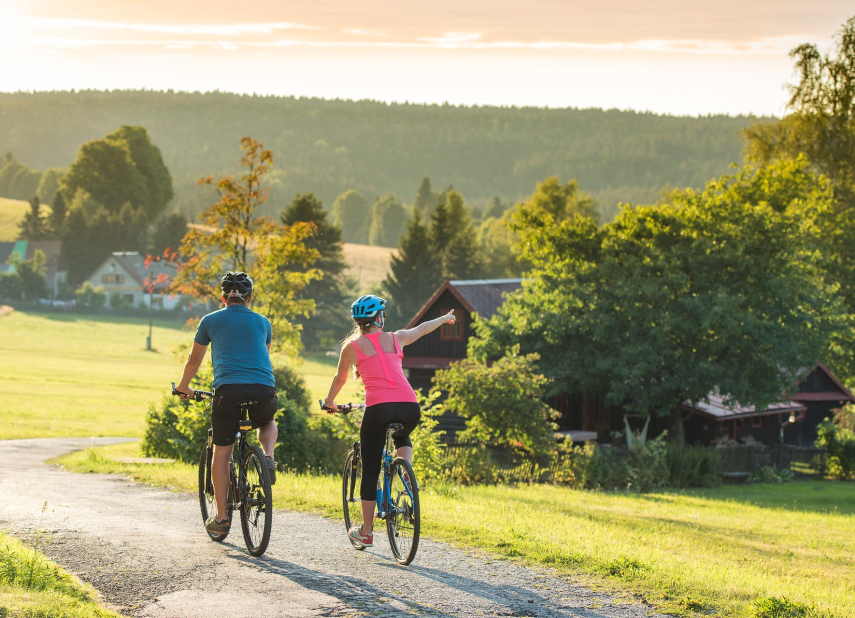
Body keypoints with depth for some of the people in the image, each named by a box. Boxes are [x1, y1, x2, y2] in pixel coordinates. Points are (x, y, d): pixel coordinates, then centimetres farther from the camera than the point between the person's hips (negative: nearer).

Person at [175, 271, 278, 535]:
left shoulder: (210, 321, 16)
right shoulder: (262, 322, 21)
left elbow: (194, 360, 26)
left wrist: (183, 387, 44)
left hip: (228, 389, -2)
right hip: (264, 390, 2)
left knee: (221, 453, 8)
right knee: (268, 424, 34)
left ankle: (221, 517, 5)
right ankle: (268, 457, 3)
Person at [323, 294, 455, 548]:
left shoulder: (352, 346, 12)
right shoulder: (396, 339, 18)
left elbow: (340, 379, 26)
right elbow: (422, 328, 38)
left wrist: (329, 401, 46)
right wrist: (445, 318, 57)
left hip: (378, 408, -3)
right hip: (409, 407, 3)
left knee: (370, 472, 8)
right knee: (401, 436, 37)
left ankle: (366, 532, 12)